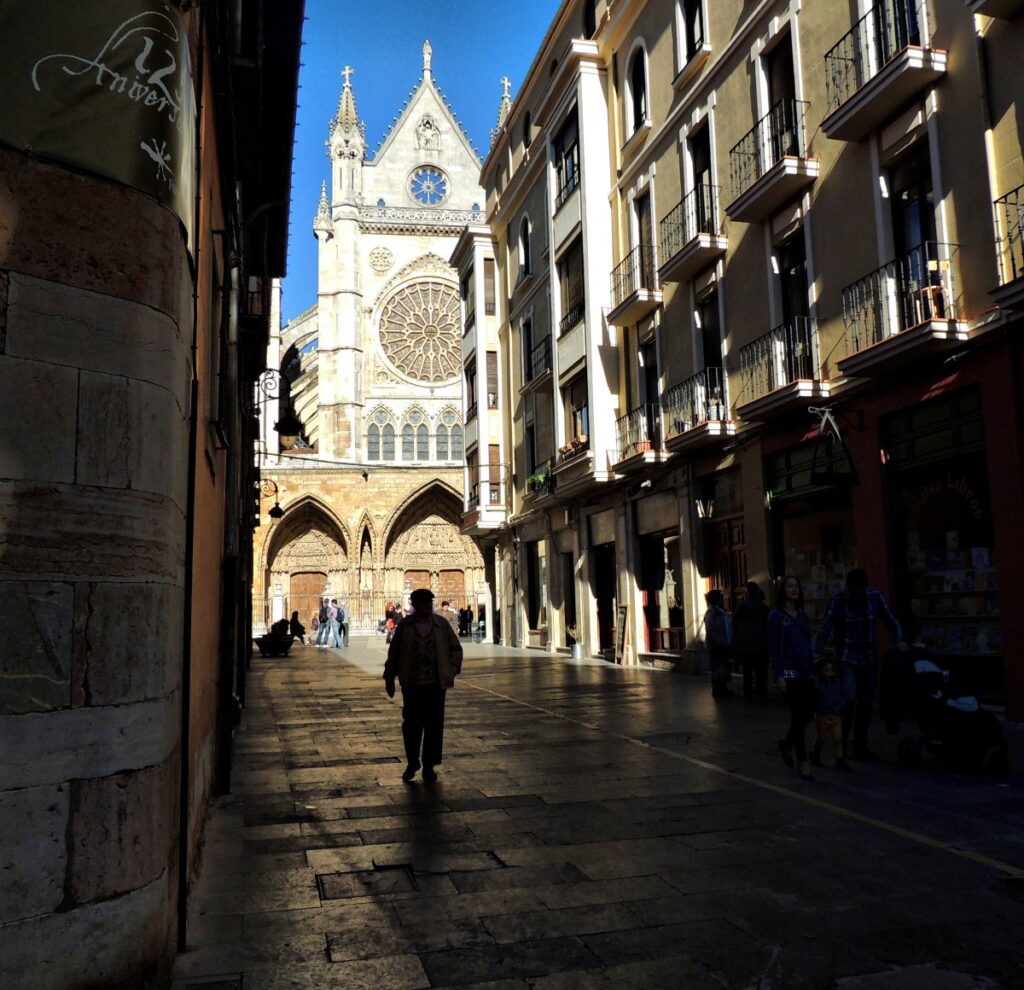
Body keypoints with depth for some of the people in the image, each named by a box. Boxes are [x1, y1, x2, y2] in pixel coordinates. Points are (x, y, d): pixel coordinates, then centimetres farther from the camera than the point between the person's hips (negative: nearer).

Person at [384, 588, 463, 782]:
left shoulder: (441, 624, 2)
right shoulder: (404, 625, 0)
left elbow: (456, 648, 10)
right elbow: (393, 652, 7)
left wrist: (452, 671, -1)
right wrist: (389, 678, 8)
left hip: (436, 684, 1)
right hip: (412, 684, -1)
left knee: (434, 725, 4)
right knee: (411, 724, 2)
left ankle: (429, 766, 17)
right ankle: (412, 763, 23)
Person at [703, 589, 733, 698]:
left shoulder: (721, 611, 15)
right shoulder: (711, 612, -11)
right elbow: (710, 629, -18)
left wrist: (728, 643, 10)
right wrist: (721, 643, -20)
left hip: (723, 646, 8)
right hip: (716, 646, -8)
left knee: (724, 668, 11)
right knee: (718, 668, -5)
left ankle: (723, 689, 19)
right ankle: (717, 691, 1)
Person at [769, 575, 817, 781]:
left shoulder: (802, 615, 13)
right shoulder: (776, 616, -4)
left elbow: (808, 645, 15)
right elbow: (773, 648, -8)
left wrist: (815, 671, 9)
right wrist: (779, 675, -15)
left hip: (806, 671, 6)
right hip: (789, 672, -6)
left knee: (808, 713, 4)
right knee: (798, 715, -4)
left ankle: (787, 743, 30)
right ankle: (802, 761, 8)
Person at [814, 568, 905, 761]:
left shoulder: (875, 596, -1)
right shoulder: (838, 600, -11)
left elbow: (890, 620, 4)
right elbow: (826, 628, -14)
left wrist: (899, 639, -14)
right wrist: (817, 653, -22)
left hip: (869, 658, 4)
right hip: (846, 657, -4)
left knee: (866, 702, 9)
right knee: (849, 697, -17)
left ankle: (860, 746, 20)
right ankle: (842, 742, -3)